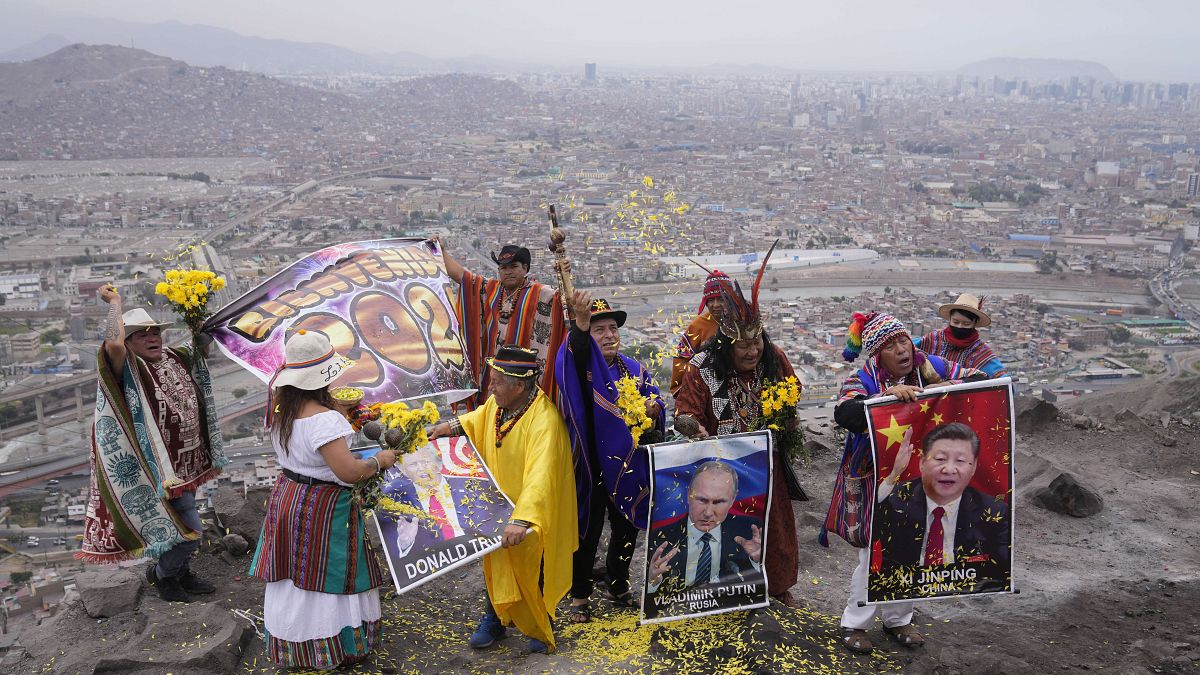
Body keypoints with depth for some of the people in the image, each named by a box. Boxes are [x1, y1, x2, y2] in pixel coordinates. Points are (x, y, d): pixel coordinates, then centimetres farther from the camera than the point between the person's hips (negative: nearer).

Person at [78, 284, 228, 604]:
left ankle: (181, 573, 44)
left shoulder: (173, 359, 3)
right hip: (157, 470, -8)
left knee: (184, 526, 23)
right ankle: (161, 574, 22)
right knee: (189, 530, -4)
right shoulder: (128, 370, -18)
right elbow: (113, 344, -40)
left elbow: (203, 345, 19)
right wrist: (114, 302, -27)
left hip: (184, 465, 8)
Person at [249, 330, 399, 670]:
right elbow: (348, 471, -31)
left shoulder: (281, 410, 0)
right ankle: (339, 650, 21)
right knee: (328, 576, 7)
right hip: (322, 509, -8)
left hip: (287, 498, 9)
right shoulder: (324, 420, -29)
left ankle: (293, 648, 38)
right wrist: (380, 460, -13)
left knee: (295, 575, 20)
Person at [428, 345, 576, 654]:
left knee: (533, 570, 13)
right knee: (496, 564, 19)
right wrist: (454, 426, 4)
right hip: (499, 507, 6)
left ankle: (541, 628, 36)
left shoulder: (544, 421, -33)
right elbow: (480, 418, 18)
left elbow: (539, 477, -44)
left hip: (533, 515, -6)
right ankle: (494, 621, 39)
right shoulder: (497, 403, -9)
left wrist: (522, 519, -54)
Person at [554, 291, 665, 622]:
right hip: (590, 467, -4)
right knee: (588, 532, 2)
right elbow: (574, 357, -31)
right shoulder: (579, 365, -6)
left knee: (626, 529, 15)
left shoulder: (636, 370, 8)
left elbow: (658, 410, 7)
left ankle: (617, 585, 36)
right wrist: (581, 322, -50)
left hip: (629, 467, 4)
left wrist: (653, 410, -18)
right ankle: (580, 595, 19)